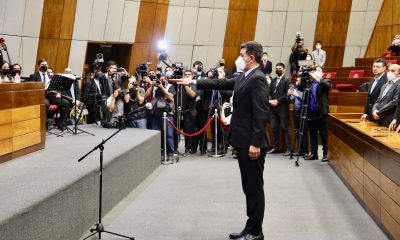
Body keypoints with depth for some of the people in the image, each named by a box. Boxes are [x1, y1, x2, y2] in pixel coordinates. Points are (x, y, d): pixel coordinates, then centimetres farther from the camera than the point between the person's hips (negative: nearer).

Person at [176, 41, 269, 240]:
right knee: (248, 186, 13)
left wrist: (255, 143, -25)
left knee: (255, 187, -1)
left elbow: (261, 113, -22)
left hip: (252, 143, -10)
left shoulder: (257, 78, -17)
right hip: (243, 141, 10)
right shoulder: (244, 77, 13)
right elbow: (222, 83, 21)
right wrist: (194, 82, 20)